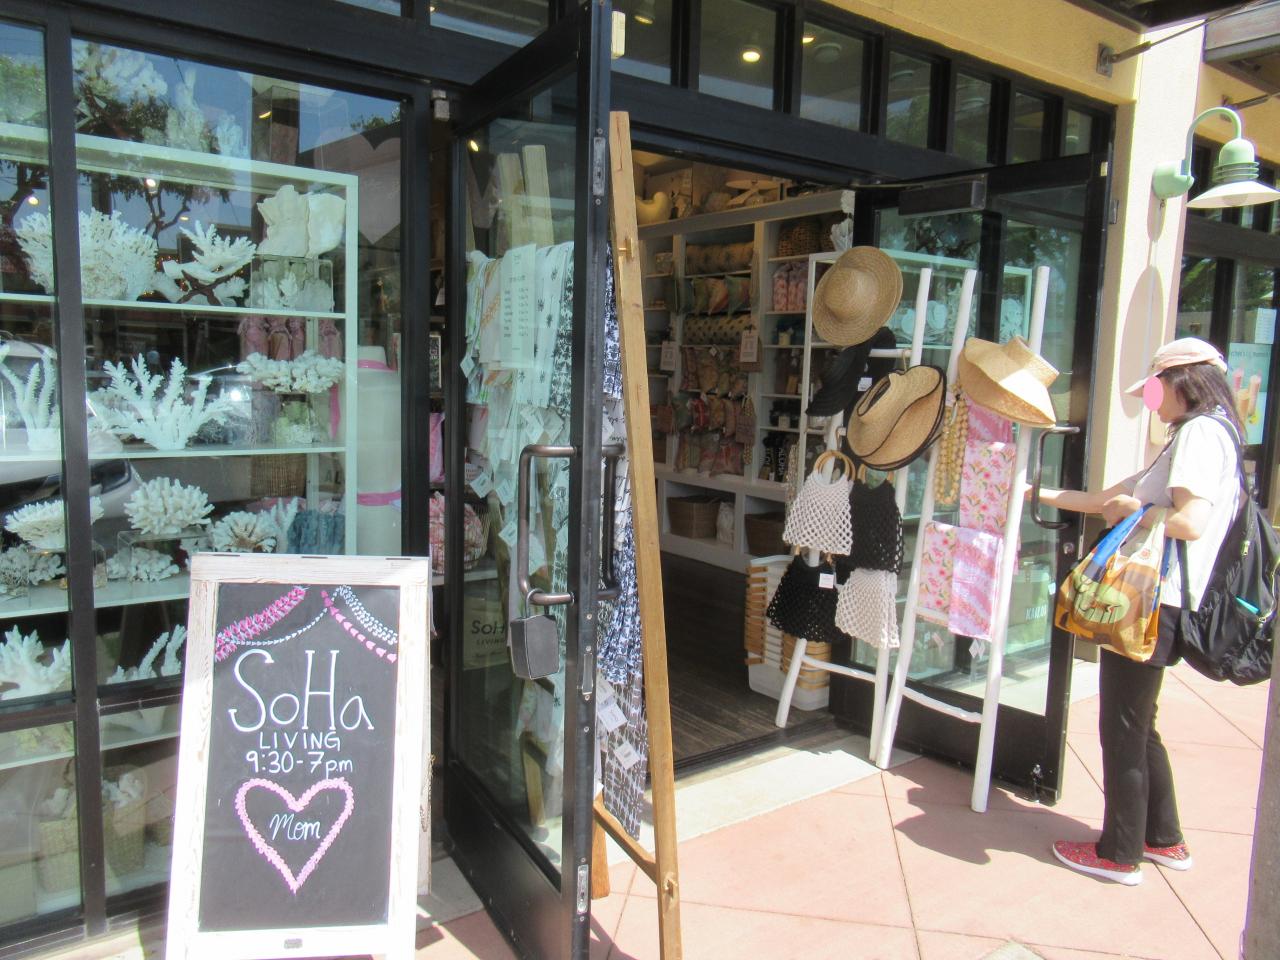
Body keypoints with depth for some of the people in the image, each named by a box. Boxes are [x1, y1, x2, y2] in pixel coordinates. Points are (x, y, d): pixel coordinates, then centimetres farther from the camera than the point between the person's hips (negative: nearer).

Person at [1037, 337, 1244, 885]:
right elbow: (1109, 498, 22)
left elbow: (1189, 521, -27)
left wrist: (1131, 510, -10)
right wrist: (1038, 494, 24)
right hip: (1152, 600, 10)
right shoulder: (1190, 438, 19)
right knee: (1136, 727, 20)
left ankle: (1119, 855, 16)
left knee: (1123, 731, 2)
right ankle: (1164, 839, 34)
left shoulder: (1202, 431, -12)